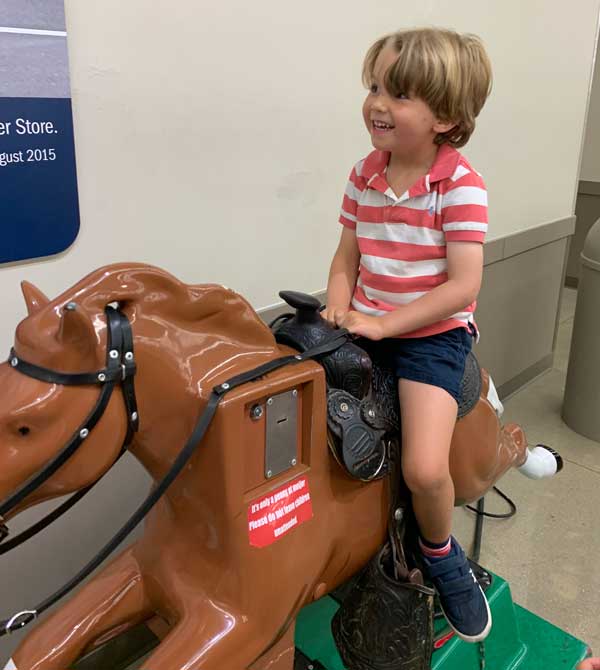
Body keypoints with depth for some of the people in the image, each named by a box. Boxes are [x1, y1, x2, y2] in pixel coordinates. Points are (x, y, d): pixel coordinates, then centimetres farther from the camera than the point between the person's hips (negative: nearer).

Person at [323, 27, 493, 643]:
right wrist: (338, 312, -10)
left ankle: (440, 554, 17)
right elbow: (347, 257, 8)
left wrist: (382, 324, -21)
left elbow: (463, 286, -19)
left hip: (433, 333, -6)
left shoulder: (461, 187, -14)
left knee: (424, 469, -19)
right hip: (367, 328, 6)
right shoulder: (364, 176, 3)